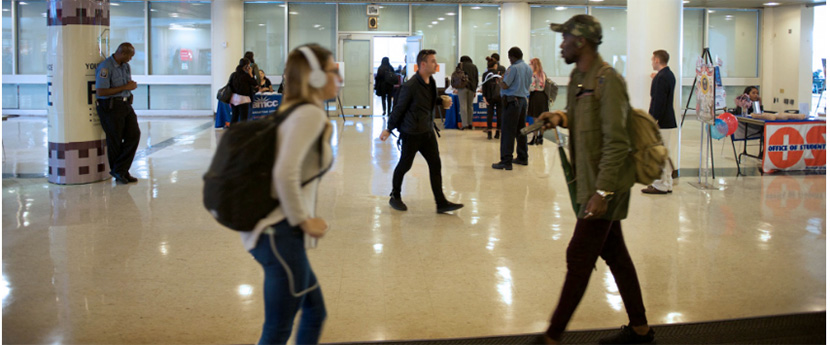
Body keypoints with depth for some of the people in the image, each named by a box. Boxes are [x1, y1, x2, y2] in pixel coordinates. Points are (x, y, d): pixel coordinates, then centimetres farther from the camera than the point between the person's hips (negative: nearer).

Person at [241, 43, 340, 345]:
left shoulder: (294, 111, 13)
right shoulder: (311, 114, -15)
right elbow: (286, 173, -27)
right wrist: (304, 220, -16)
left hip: (273, 228, 10)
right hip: (279, 232, -10)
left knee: (315, 314, 20)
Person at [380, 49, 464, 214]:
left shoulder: (431, 82, 4)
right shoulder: (410, 86, -19)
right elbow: (399, 108, -11)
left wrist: (441, 100, 4)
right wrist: (389, 129, -6)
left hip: (427, 131, 7)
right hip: (411, 133, -7)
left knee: (435, 165, 3)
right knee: (404, 165, 7)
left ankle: (441, 203, 7)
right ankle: (395, 197, 27)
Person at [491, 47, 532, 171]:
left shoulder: (513, 68, -14)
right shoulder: (528, 68, 12)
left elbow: (505, 85, -18)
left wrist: (501, 79, 3)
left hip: (513, 101, -8)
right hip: (524, 99, 8)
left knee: (508, 131, -7)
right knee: (521, 130, 17)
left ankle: (506, 161, -10)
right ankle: (522, 158, 24)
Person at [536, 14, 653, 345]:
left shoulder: (608, 80, -19)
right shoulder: (578, 77, 11)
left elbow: (617, 141, -23)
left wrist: (602, 191, -26)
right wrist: (561, 118, 3)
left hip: (605, 184, -10)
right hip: (592, 181, 10)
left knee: (579, 258, -4)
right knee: (614, 253, 16)